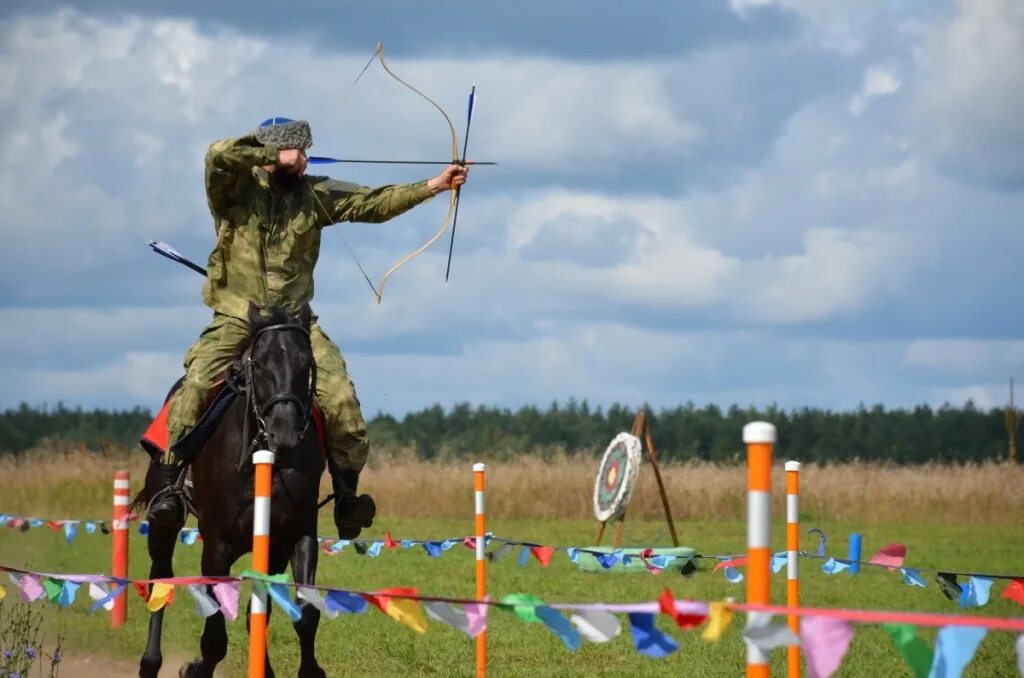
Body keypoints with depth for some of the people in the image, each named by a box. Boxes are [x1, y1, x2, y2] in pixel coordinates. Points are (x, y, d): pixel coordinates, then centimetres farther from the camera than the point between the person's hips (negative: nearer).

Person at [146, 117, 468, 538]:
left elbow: (372, 203, 8)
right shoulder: (234, 188, -1)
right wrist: (275, 156, -14)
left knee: (341, 399, -14)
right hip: (235, 319, -3)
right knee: (195, 384, -25)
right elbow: (219, 154, -22)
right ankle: (170, 485, -19)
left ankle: (346, 495, -3)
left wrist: (432, 187, 2)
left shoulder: (313, 195, 10)